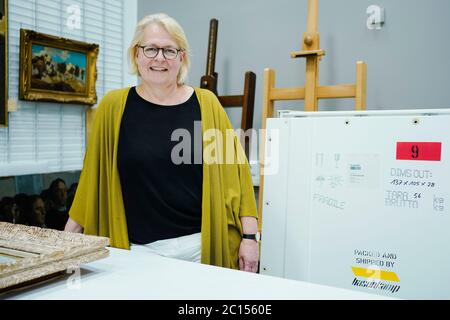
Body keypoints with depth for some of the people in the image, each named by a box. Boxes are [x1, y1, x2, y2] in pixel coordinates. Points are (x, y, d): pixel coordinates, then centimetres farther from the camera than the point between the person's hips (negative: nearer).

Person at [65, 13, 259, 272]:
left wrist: (249, 236, -4)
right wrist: (69, 235, 6)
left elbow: (236, 170, 0)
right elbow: (93, 175, 5)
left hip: (200, 245, 0)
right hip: (138, 249, 0)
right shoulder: (114, 106, 0)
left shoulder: (206, 104, -1)